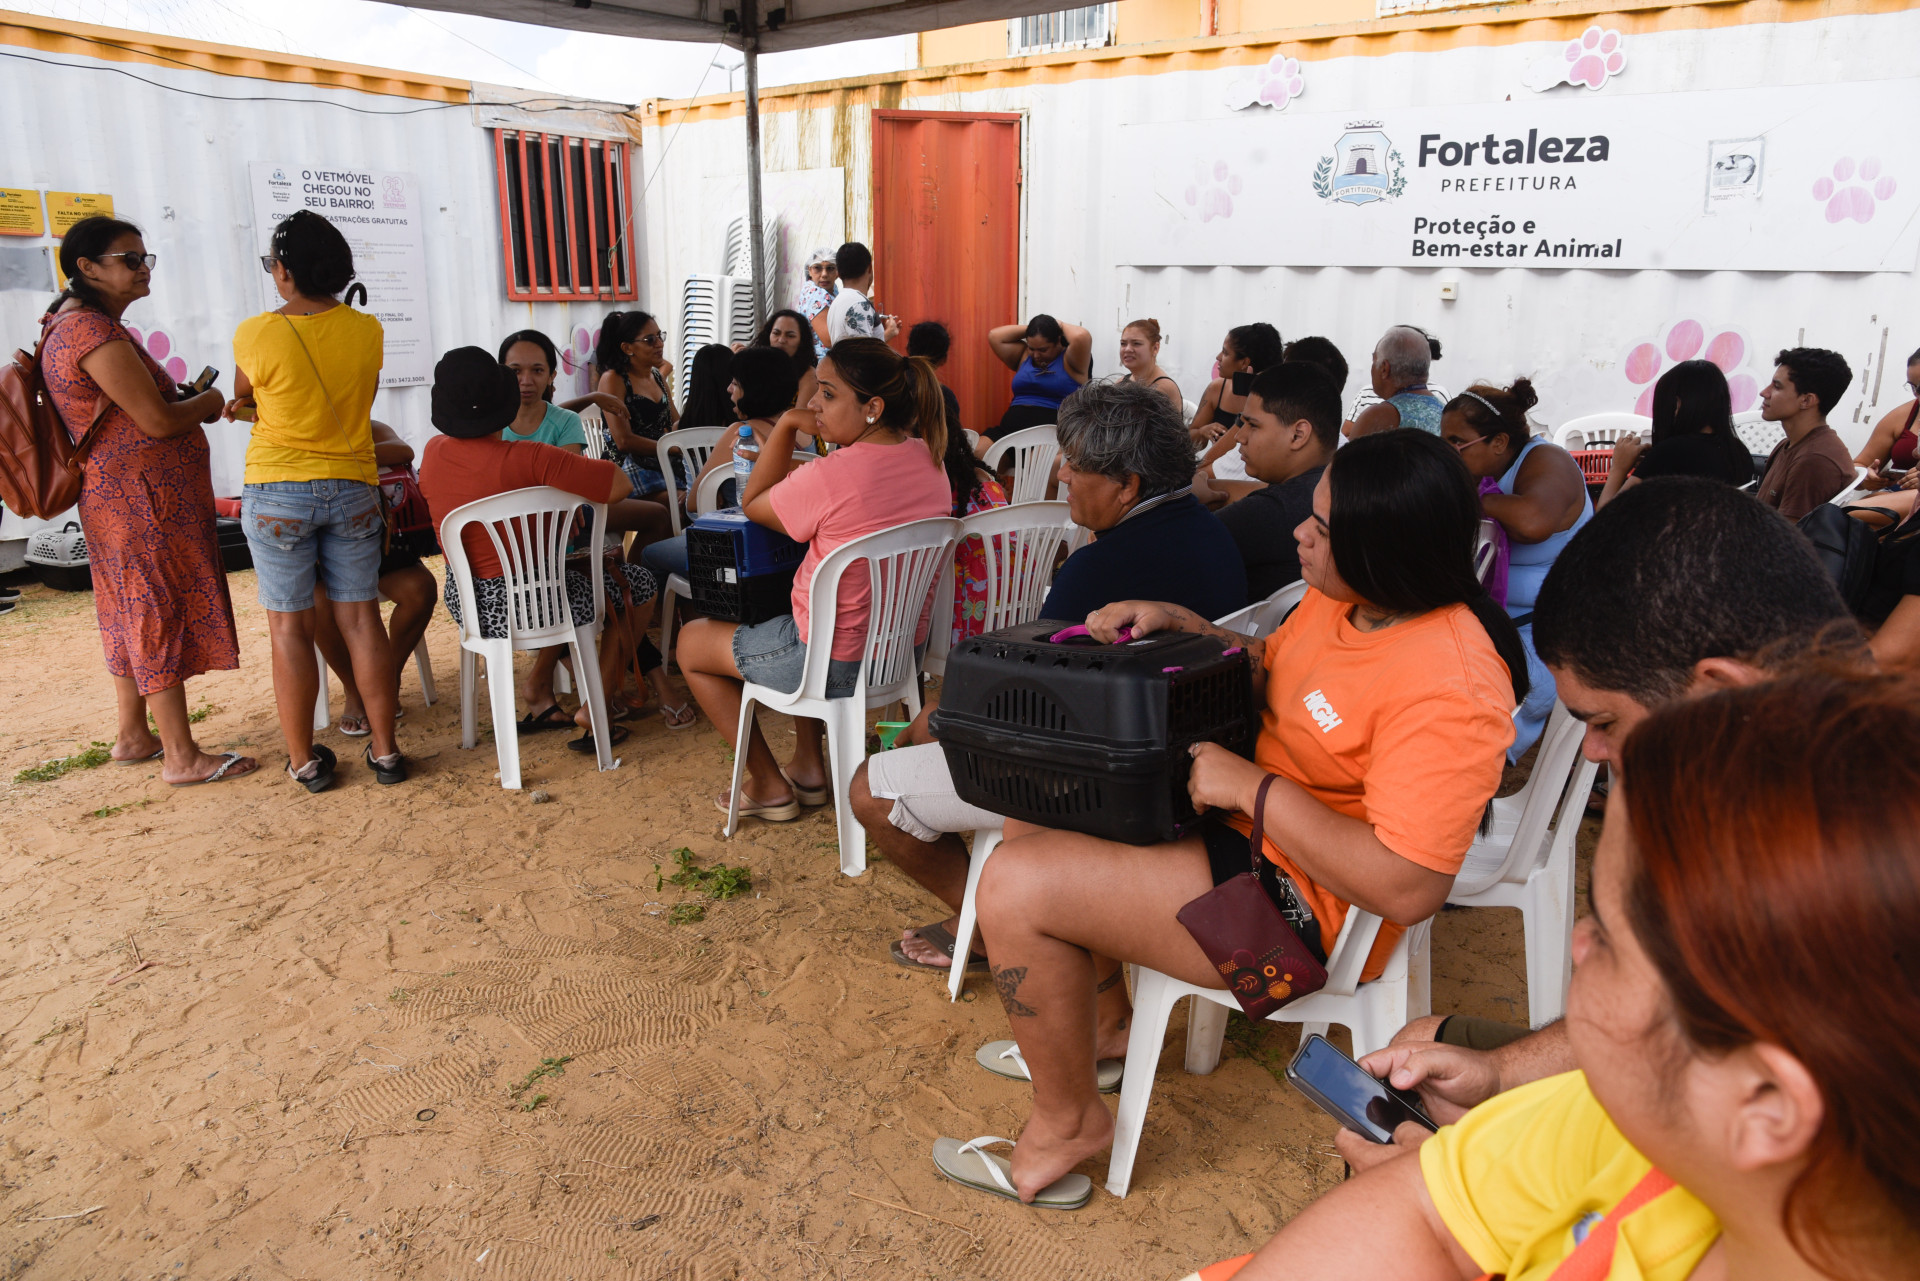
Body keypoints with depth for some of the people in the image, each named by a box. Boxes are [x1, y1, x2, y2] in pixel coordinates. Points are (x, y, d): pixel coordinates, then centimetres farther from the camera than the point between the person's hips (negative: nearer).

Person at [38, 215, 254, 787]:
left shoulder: (70, 326, 16)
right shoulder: (96, 332, -18)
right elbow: (157, 422, -21)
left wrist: (187, 399, 9)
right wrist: (209, 402, -2)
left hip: (117, 498, 11)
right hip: (146, 501, -11)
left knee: (134, 616, 17)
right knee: (163, 616, -6)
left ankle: (133, 734, 29)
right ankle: (181, 757, 0)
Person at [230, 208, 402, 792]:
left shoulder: (256, 334, -12)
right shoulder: (367, 331, -2)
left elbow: (243, 399, 6)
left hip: (277, 490, -3)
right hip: (353, 487, 3)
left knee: (290, 627, 5)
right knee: (361, 619, 8)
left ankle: (304, 760, 12)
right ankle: (385, 749, 12)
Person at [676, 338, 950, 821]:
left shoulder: (829, 477, -26)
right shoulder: (927, 459, -3)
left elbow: (753, 503, -7)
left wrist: (786, 425, -6)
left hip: (840, 664, -8)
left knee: (692, 641, 16)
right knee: (797, 623, 39)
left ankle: (768, 786, 21)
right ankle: (808, 767, 37)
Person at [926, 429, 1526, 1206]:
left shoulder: (1445, 691, -29)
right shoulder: (1342, 599, -1)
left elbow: (1406, 890, -32)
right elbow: (1266, 670, 17)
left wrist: (1251, 786, -27)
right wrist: (1175, 623, -1)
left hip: (1310, 907, -10)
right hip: (1248, 823, 10)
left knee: (1015, 886, -18)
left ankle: (1068, 1122, 5)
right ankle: (1103, 1024, 28)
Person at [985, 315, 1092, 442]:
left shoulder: (1069, 360, 3)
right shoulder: (1024, 356, 20)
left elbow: (1081, 336, -16)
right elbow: (994, 336, 15)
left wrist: (1061, 326, 5)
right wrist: (1030, 328, 15)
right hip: (1009, 430, 5)